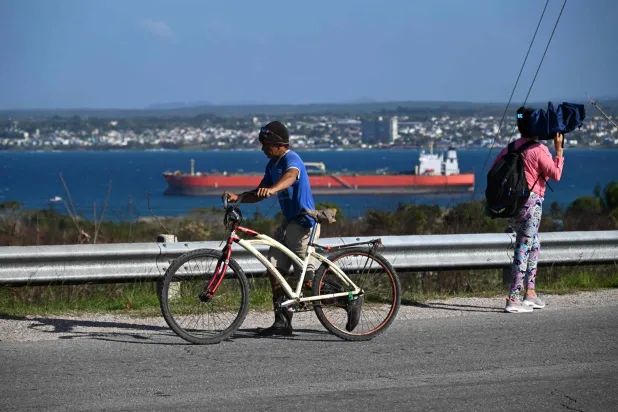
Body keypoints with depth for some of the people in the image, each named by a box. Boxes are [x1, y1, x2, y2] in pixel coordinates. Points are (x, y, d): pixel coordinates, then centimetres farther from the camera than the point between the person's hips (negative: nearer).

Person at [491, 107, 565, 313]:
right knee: (523, 249, -5)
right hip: (531, 202, -7)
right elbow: (555, 174, -11)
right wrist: (559, 150, -5)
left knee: (533, 244, 22)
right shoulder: (539, 150, -9)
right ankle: (513, 299, -8)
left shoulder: (511, 147, 11)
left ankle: (529, 292, 21)